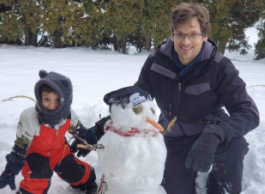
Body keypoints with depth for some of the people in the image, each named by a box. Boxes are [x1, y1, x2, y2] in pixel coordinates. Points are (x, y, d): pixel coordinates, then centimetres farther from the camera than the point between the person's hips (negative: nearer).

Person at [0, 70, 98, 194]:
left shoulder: (68, 115, -24)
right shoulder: (30, 118, -38)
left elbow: (77, 129, 1)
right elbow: (21, 145, -30)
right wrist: (10, 171, -33)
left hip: (58, 150, 4)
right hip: (34, 152, -4)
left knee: (76, 171, 11)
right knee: (37, 180, -25)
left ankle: (88, 183, 45)